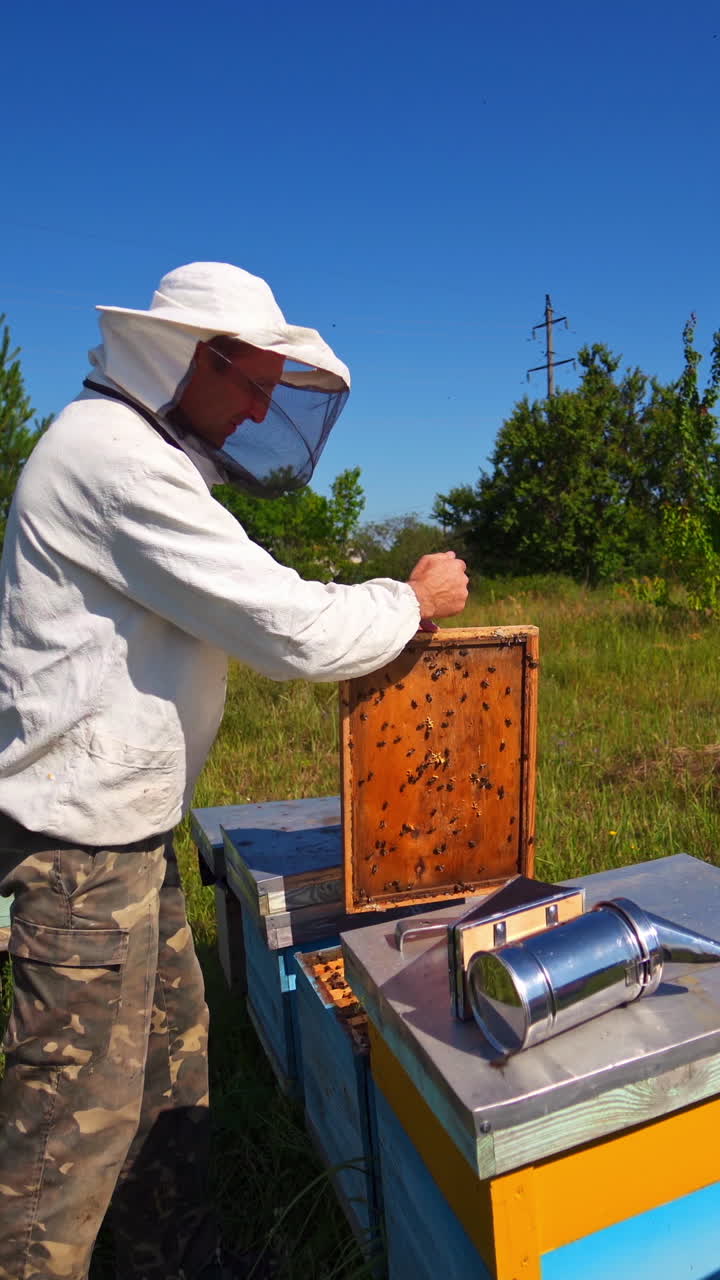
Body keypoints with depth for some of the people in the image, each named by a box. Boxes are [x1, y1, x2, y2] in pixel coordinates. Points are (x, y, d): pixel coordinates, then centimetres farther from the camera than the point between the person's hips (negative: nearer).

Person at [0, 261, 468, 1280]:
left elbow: (237, 610, 20)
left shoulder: (136, 451, 14)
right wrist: (413, 602, -8)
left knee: (170, 1044, 20)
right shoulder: (117, 459, -20)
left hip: (123, 813, 10)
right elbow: (288, 632, -24)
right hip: (84, 825, -10)